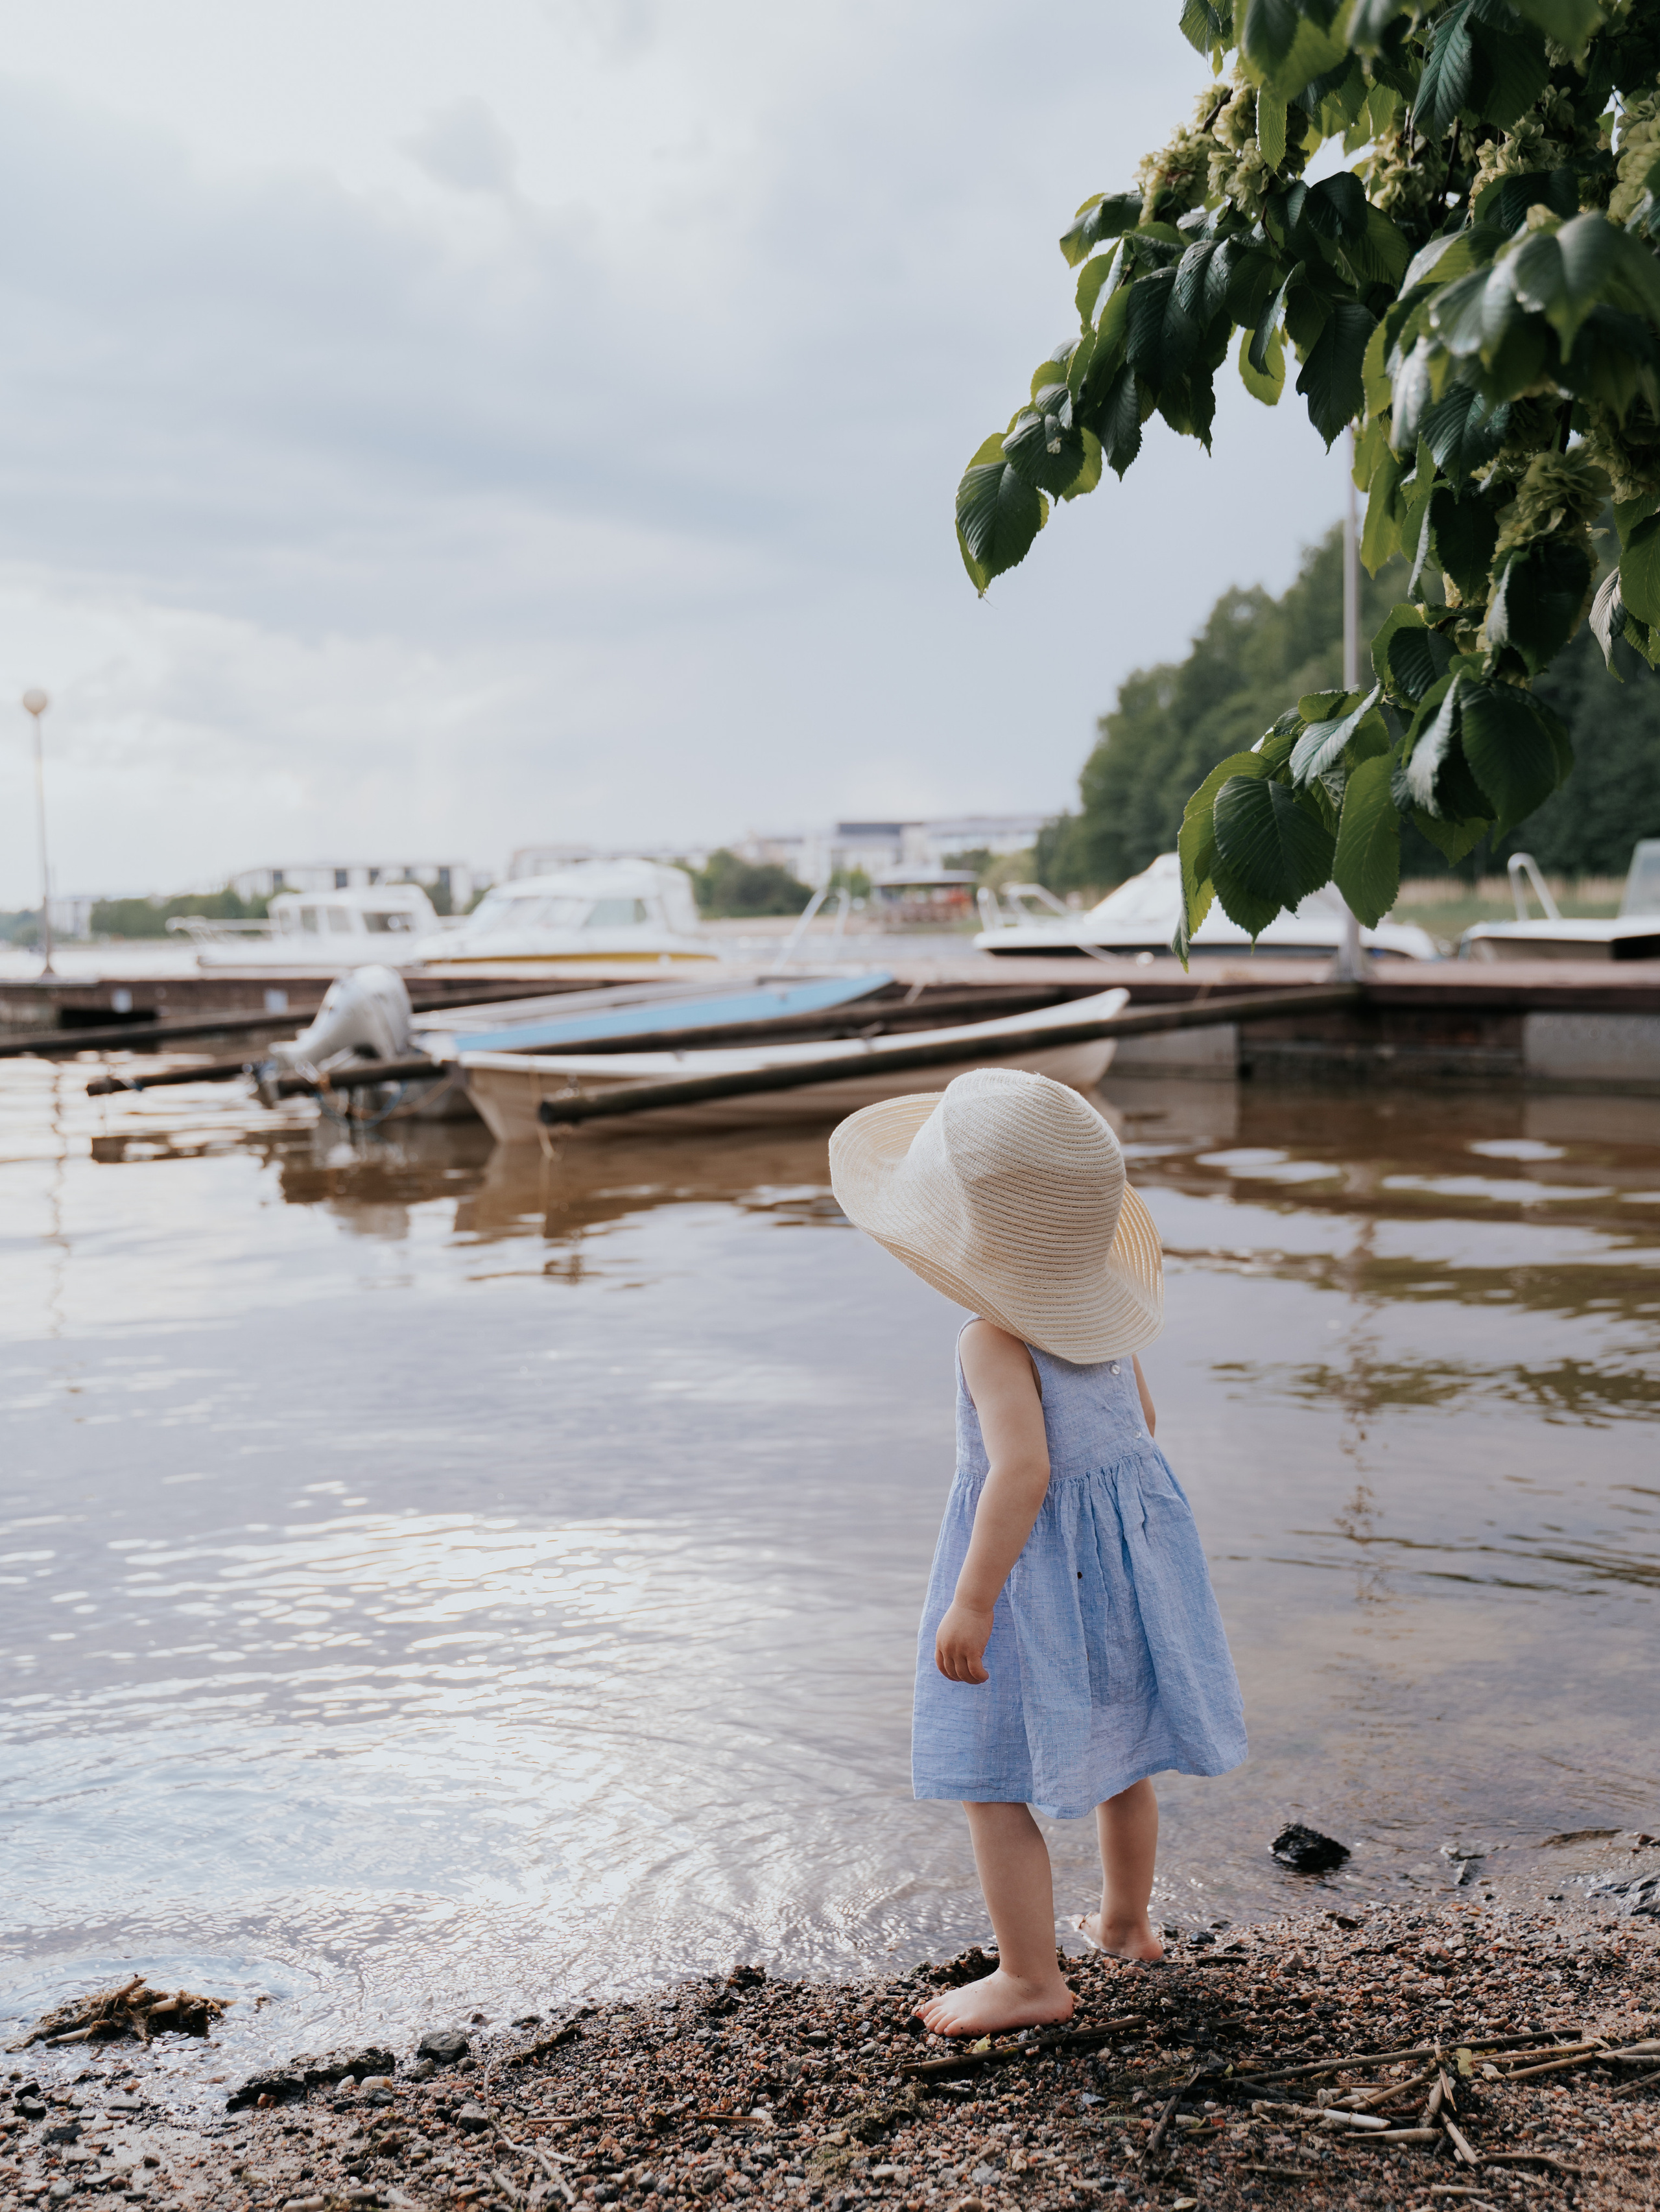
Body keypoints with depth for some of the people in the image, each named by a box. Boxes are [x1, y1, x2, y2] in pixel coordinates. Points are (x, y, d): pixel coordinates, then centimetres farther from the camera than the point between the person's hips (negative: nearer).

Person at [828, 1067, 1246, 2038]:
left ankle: (1032, 1978, 13)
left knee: (993, 1782, 5)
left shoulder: (996, 1341, -24)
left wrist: (972, 1603, -30)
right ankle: (1126, 1920, 43)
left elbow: (1023, 1470, -32)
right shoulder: (1098, 1318, 1)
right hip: (1131, 1540, 9)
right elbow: (1141, 1418, 14)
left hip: (1035, 1562, -9)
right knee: (1117, 1751, 24)